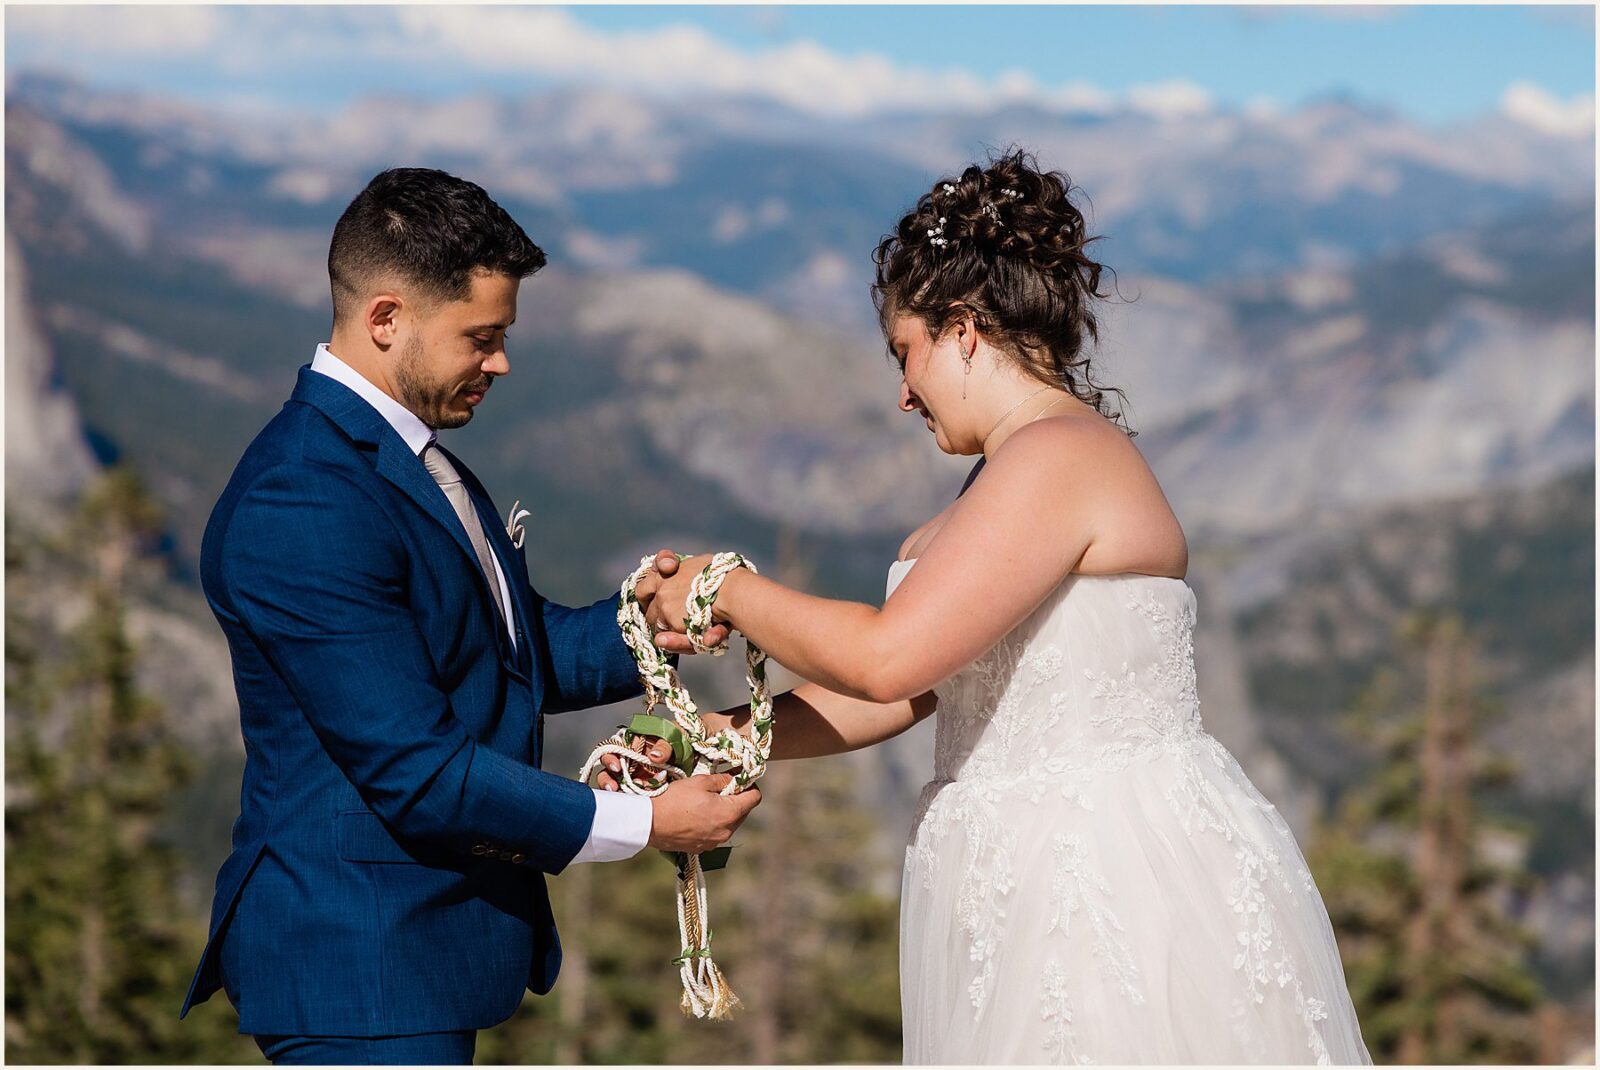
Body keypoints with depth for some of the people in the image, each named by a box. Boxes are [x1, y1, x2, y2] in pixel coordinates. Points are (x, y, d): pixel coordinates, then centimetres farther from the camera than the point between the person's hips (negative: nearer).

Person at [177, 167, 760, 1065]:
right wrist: (640, 824, -17)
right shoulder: (299, 506, -22)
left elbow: (519, 653, 14)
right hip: (362, 970, -10)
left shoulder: (411, 455, 10)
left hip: (433, 944, 10)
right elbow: (415, 770, -24)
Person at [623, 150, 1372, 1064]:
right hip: (1041, 882, 10)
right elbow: (909, 688, 15)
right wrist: (713, 742, 10)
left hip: (1119, 879, -10)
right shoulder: (1018, 474, 16)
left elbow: (888, 658, -22)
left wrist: (729, 592, -7)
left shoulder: (1059, 457, -16)